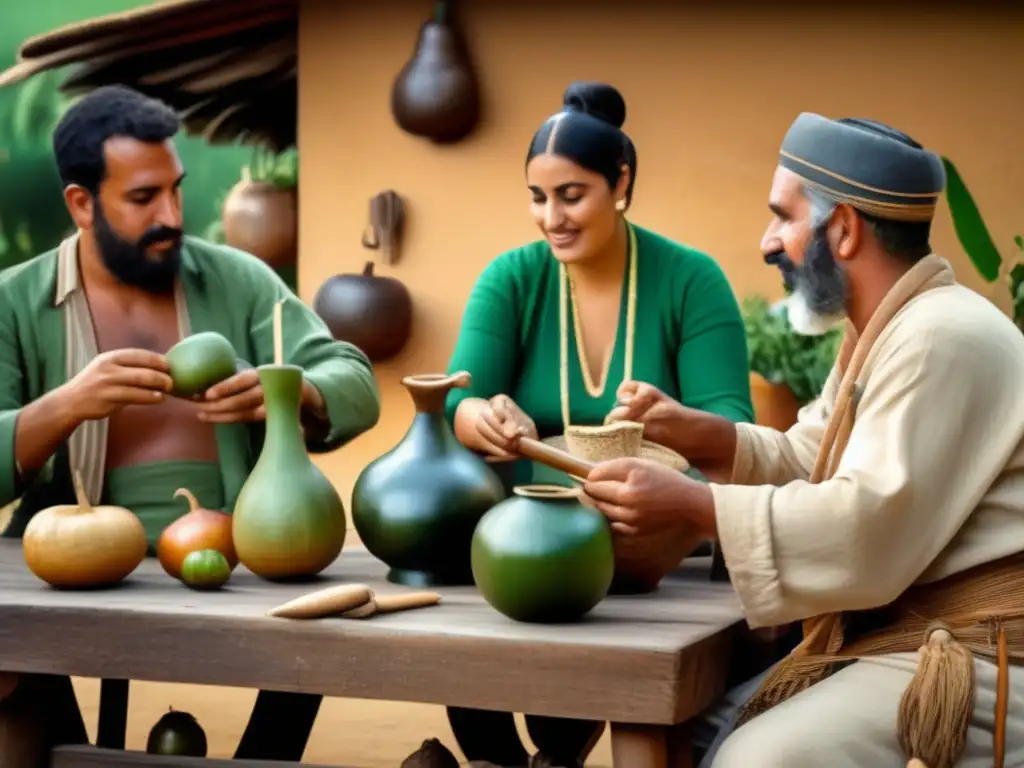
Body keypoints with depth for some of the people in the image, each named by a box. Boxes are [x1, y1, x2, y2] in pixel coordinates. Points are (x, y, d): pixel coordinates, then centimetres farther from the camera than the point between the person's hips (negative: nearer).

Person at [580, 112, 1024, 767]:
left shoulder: (942, 339, -18)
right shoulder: (883, 335, 16)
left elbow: (870, 532, -27)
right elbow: (803, 462, 21)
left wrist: (690, 504, -25)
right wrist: (692, 432, 5)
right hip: (910, 642, 11)